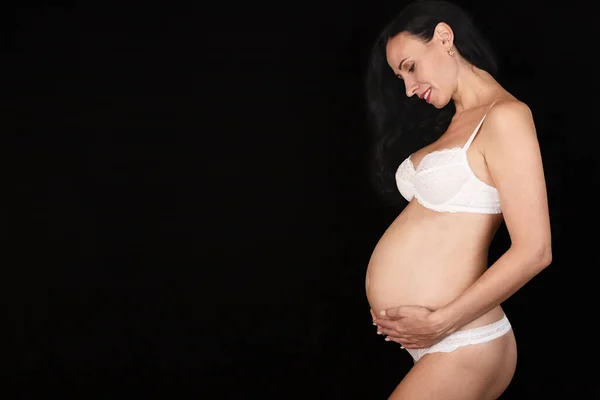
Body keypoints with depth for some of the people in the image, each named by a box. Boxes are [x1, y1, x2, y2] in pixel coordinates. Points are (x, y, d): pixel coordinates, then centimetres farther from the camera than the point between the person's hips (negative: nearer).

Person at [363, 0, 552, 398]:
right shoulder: (455, 123, 17)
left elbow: (533, 251, -18)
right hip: (431, 347, 7)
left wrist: (440, 322, -14)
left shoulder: (505, 116, -11)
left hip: (460, 348, -7)